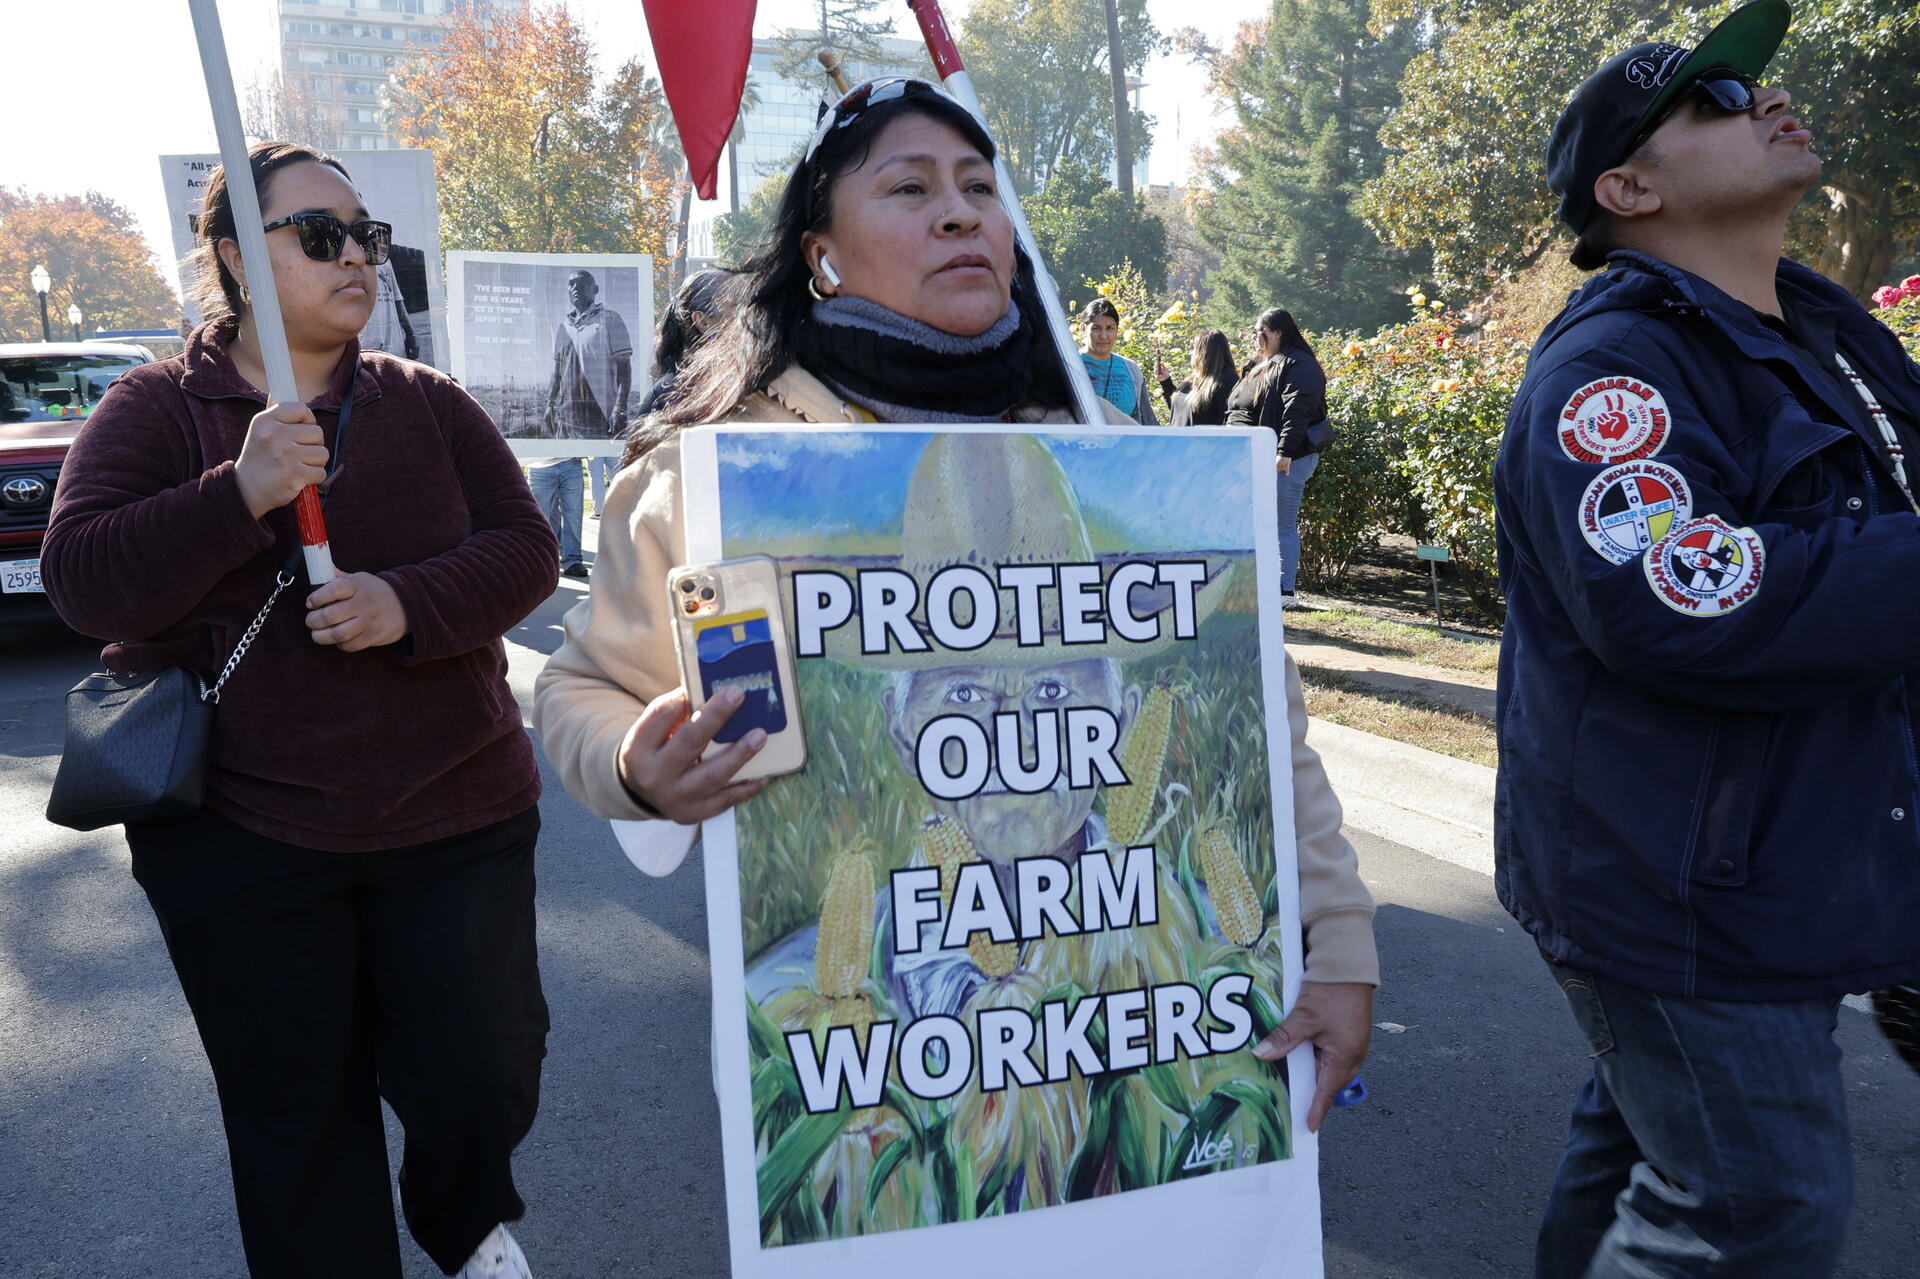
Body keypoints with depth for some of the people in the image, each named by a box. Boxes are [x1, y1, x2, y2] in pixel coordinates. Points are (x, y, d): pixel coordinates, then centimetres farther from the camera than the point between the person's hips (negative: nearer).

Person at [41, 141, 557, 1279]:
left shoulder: (429, 404, 5)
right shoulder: (156, 408, 0)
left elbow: (526, 549, -3)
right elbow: (81, 581, -11)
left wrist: (410, 604, -21)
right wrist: (239, 495, -25)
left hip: (455, 814, 1)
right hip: (241, 838, -1)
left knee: (483, 1076, 8)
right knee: (299, 1119, 14)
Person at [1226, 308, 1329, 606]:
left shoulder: (1297, 365, -9)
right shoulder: (1255, 367, 21)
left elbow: (1297, 411, -21)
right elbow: (1235, 411, 26)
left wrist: (1286, 452, -29)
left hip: (1285, 462, -9)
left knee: (1283, 526, -5)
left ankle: (1286, 591, 0)